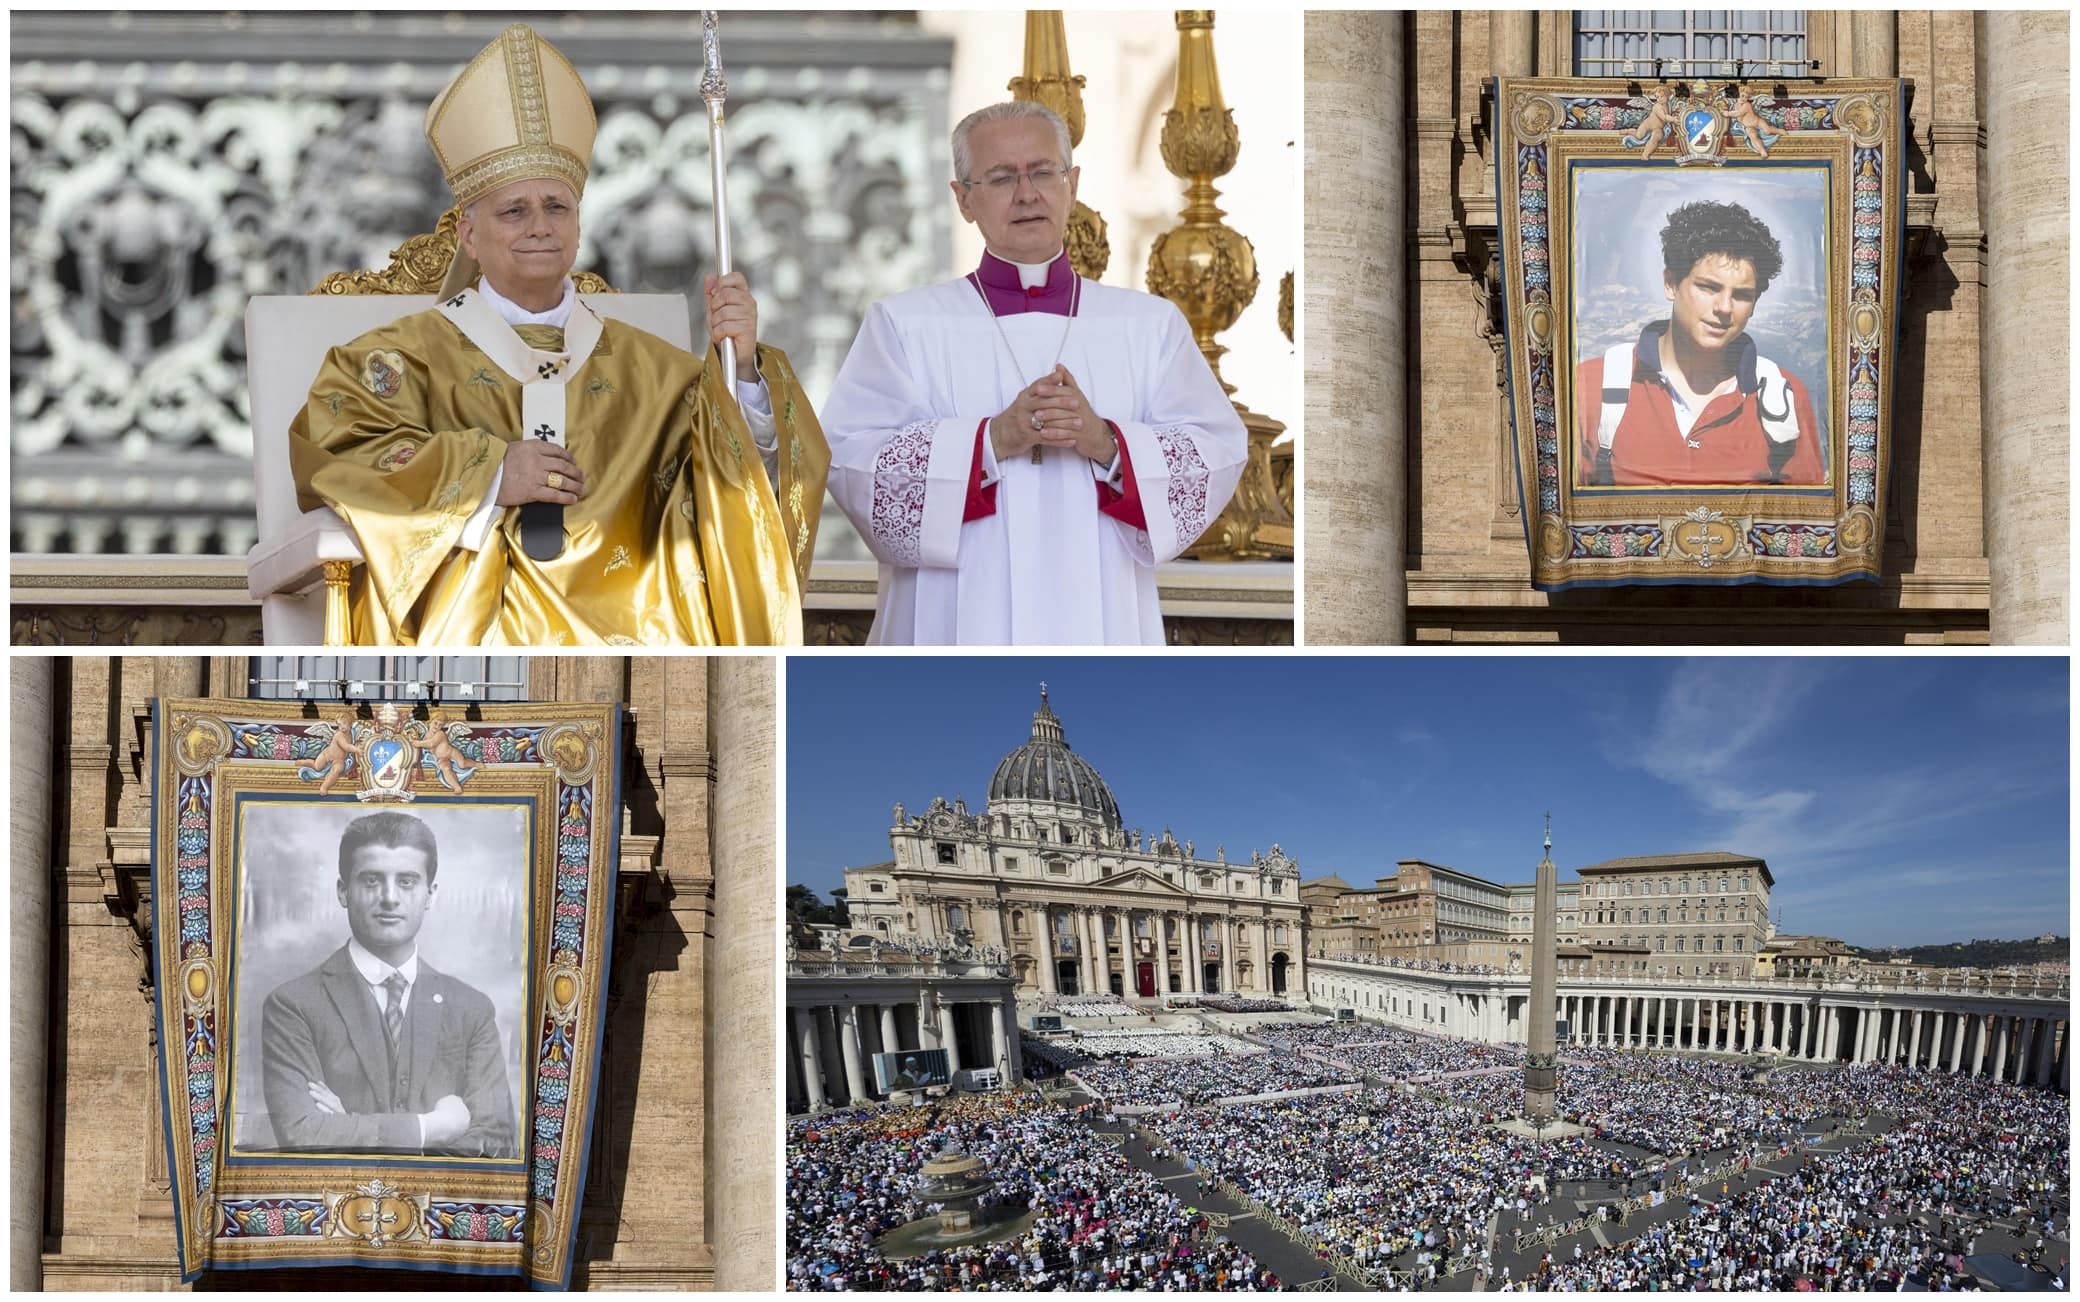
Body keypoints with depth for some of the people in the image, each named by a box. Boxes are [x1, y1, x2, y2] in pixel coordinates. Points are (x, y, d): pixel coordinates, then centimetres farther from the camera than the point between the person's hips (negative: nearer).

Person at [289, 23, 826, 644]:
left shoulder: (643, 366, 19)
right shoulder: (408, 356, 13)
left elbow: (753, 471, 9)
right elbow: (328, 451, -3)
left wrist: (742, 366, -9)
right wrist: (485, 473, -11)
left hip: (624, 627, 3)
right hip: (467, 626, -3)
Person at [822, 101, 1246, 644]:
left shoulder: (1150, 324, 13)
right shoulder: (904, 324, 8)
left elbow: (1218, 454, 4)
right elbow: (846, 457, -4)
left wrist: (1105, 442, -14)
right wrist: (993, 439, -15)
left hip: (1101, 630, 1)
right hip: (955, 628, -1)